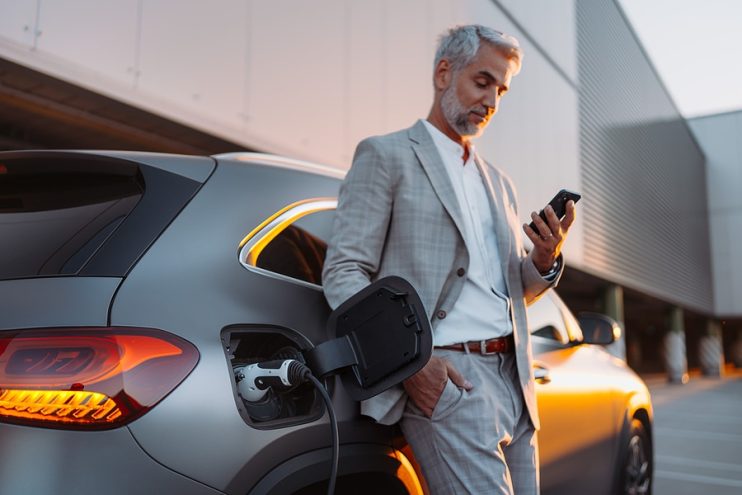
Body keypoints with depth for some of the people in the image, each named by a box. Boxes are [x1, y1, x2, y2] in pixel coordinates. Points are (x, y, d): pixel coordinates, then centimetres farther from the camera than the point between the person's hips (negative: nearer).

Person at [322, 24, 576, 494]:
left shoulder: (499, 183, 22)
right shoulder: (386, 155, 1)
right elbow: (343, 272, -7)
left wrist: (545, 260, 1)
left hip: (513, 376, 7)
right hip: (442, 375, -7)